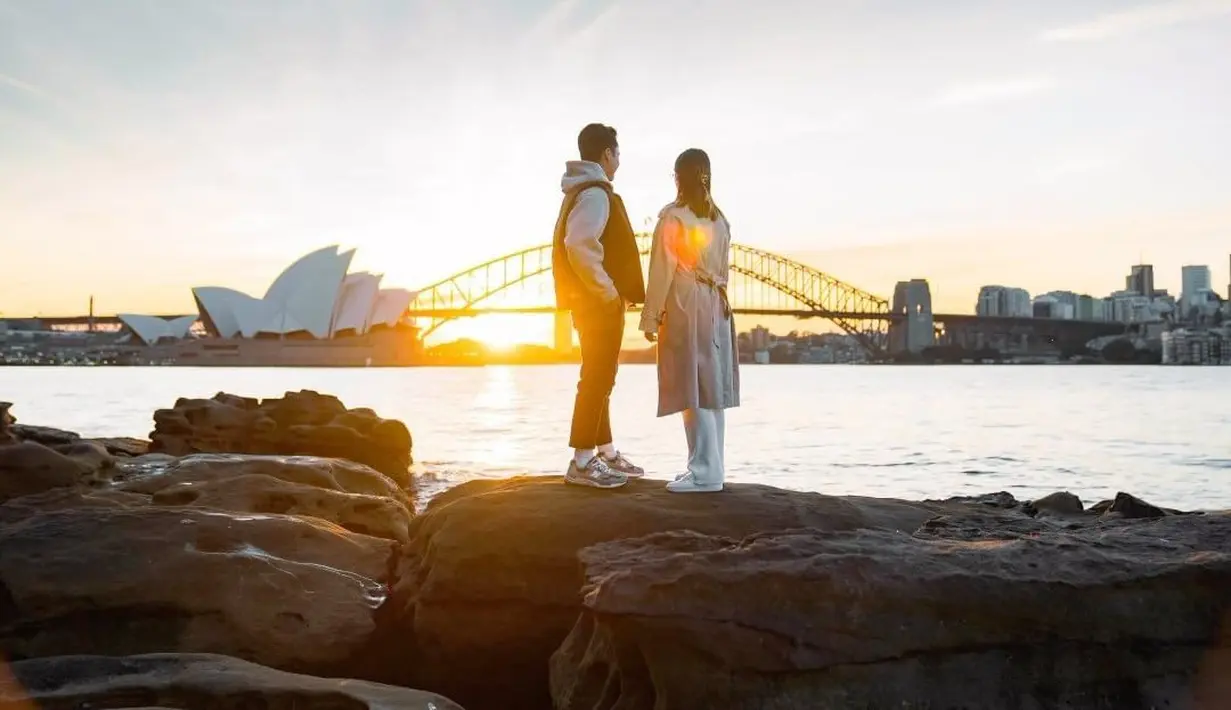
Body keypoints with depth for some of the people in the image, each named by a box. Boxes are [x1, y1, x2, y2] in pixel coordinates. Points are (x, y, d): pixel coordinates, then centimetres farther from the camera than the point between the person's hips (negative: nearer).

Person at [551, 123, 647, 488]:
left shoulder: (581, 192, 17)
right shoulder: (595, 193, -15)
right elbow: (580, 247, -29)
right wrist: (608, 293, -20)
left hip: (594, 303, 10)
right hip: (600, 304, -10)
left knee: (599, 378, 16)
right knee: (597, 379, -8)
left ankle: (606, 453, 26)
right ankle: (582, 462, -6)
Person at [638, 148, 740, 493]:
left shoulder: (672, 216, -7)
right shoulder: (719, 219, 12)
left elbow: (662, 271, -10)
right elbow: (723, 270, 13)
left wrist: (651, 317, -6)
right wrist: (715, 302, 19)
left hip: (685, 306, -7)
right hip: (715, 308, 7)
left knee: (692, 389, -7)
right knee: (711, 389, 8)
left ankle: (705, 471, -9)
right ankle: (711, 467, 12)